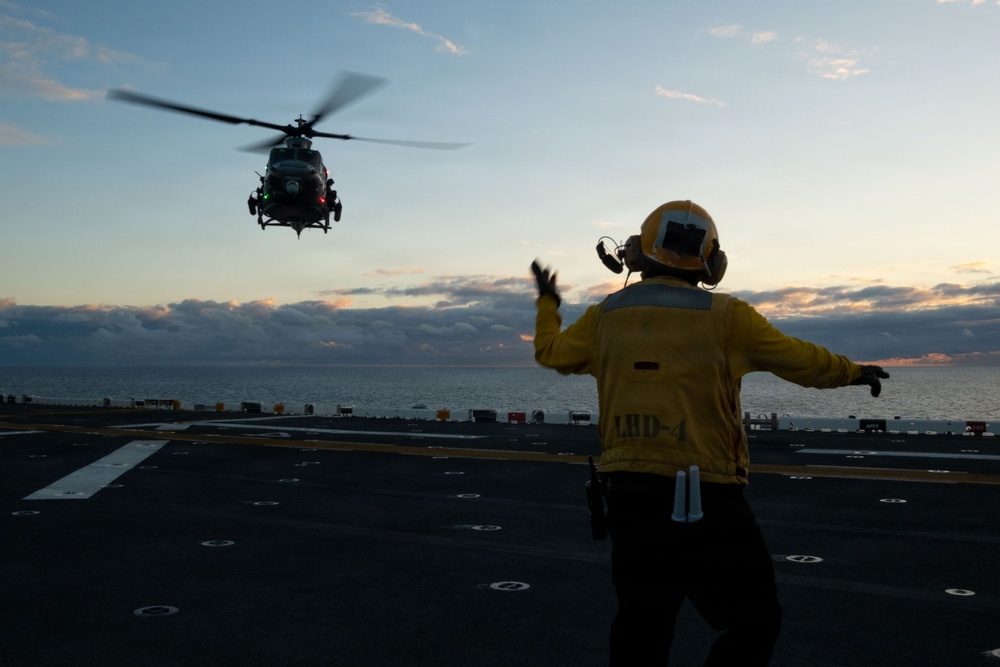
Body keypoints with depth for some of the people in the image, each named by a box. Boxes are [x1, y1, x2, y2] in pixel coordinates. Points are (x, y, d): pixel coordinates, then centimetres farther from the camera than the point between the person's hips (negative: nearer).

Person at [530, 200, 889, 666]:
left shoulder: (605, 316, 4)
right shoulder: (725, 317, -6)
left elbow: (550, 352, 22)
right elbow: (802, 360, 5)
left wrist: (548, 304, 41)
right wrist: (854, 371, 25)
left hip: (628, 492, 5)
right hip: (705, 502, -4)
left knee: (641, 628, 19)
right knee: (755, 623, 12)